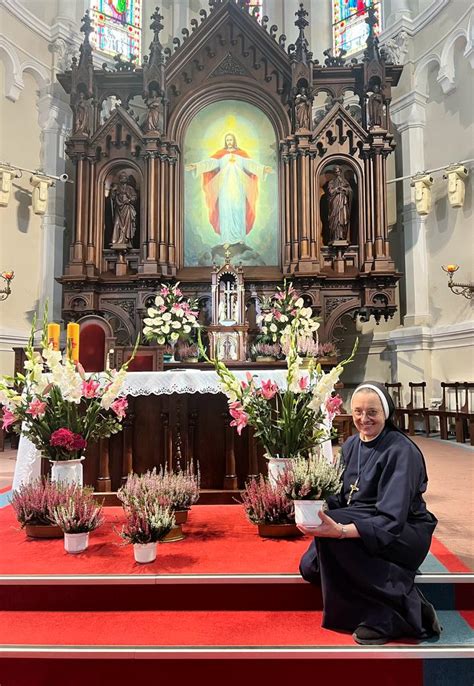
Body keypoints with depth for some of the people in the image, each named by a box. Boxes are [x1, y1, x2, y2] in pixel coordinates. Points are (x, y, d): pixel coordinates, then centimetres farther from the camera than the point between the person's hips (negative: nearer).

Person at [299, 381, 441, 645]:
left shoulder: (402, 451, -19)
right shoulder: (351, 445, 4)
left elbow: (392, 519, -26)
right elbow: (341, 497, 7)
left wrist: (342, 530, -41)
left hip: (404, 535, -7)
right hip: (357, 522, 7)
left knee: (333, 538, -29)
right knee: (310, 566, -7)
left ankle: (384, 619, -15)